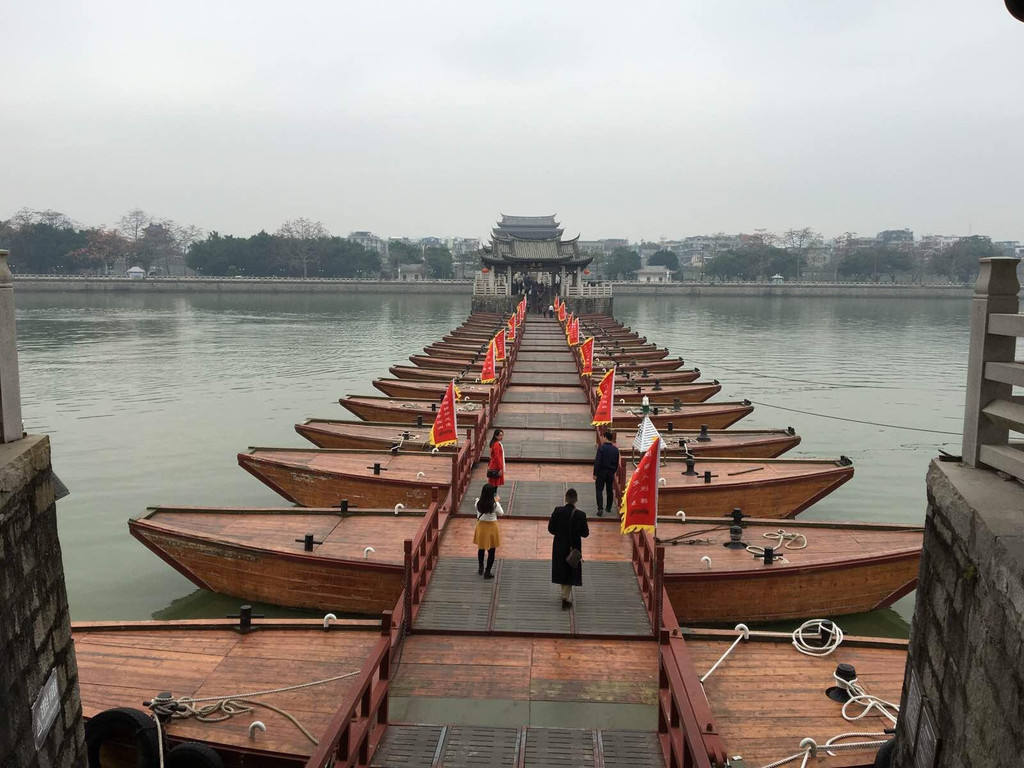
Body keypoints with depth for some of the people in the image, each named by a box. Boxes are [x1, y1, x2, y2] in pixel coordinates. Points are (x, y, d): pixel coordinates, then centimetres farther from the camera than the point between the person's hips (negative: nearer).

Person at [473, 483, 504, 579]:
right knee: (491, 551, 12)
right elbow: (501, 513, -4)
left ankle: (480, 569, 36)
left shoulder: (478, 503, -15)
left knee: (481, 548, 23)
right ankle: (487, 572, 17)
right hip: (491, 527, -3)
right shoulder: (495, 504, -22)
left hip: (481, 526, 3)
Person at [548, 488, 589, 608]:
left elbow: (550, 529, -7)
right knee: (570, 571, 11)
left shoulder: (557, 511, -13)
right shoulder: (580, 515, -18)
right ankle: (566, 597, 7)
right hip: (573, 547, -2)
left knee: (561, 570, 21)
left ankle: (565, 593, 38)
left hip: (559, 547, 2)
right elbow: (585, 533, -11)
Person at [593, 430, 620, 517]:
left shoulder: (601, 448, -14)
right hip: (611, 472, 5)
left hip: (602, 471, -5)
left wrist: (595, 473, -10)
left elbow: (597, 462, -16)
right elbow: (617, 463, 8)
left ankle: (600, 509, -10)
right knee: (610, 490, 16)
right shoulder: (615, 450, 2)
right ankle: (608, 508, 25)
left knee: (599, 490, 0)